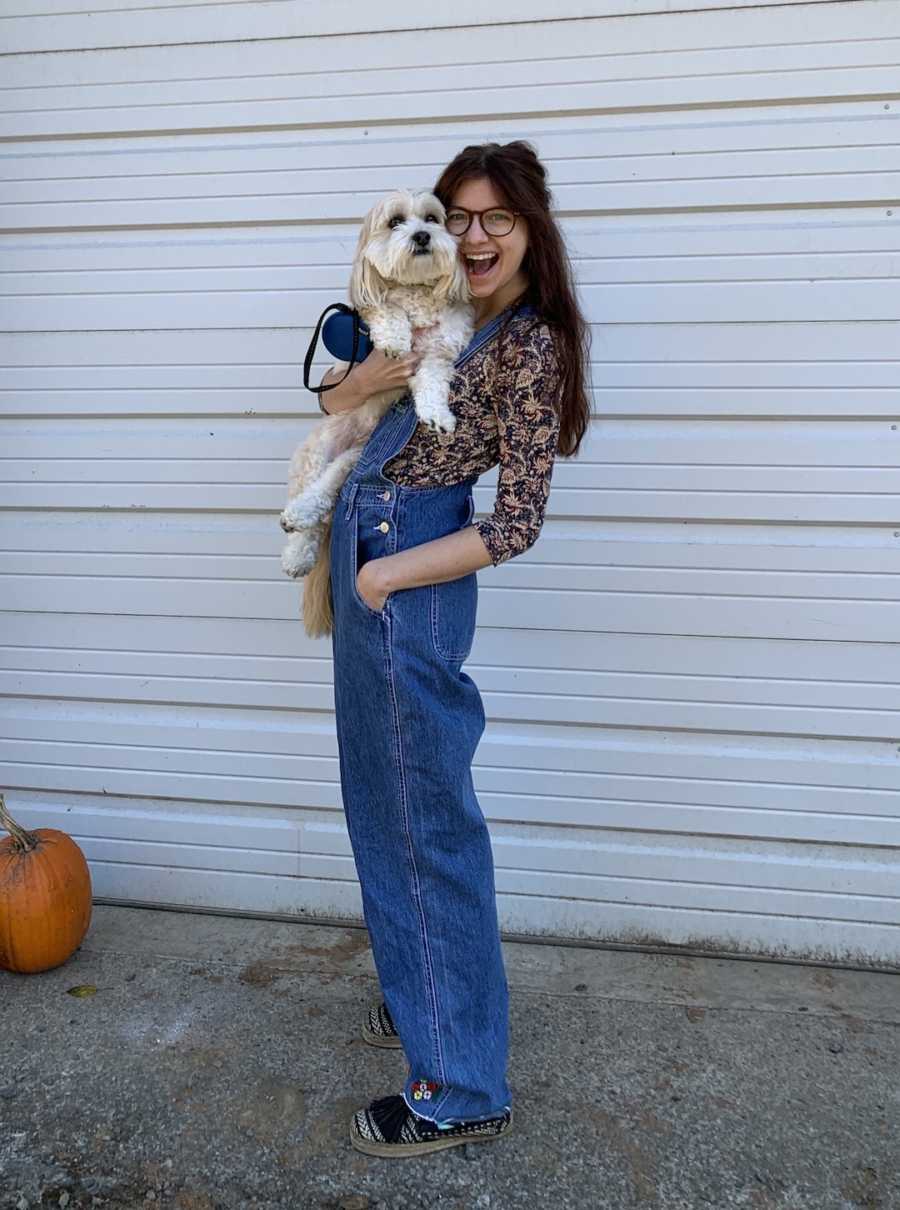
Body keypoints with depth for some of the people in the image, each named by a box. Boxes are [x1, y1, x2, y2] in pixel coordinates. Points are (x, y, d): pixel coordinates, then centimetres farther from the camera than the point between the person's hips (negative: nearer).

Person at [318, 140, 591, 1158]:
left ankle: (462, 1088, 13)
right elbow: (334, 401, 18)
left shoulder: (530, 347, -12)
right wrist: (366, 377, -4)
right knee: (383, 803, 18)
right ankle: (431, 1001, 37)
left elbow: (514, 526, -16)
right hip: (363, 557, 9)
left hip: (405, 582, -9)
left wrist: (379, 577, -13)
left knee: (424, 820, -2)